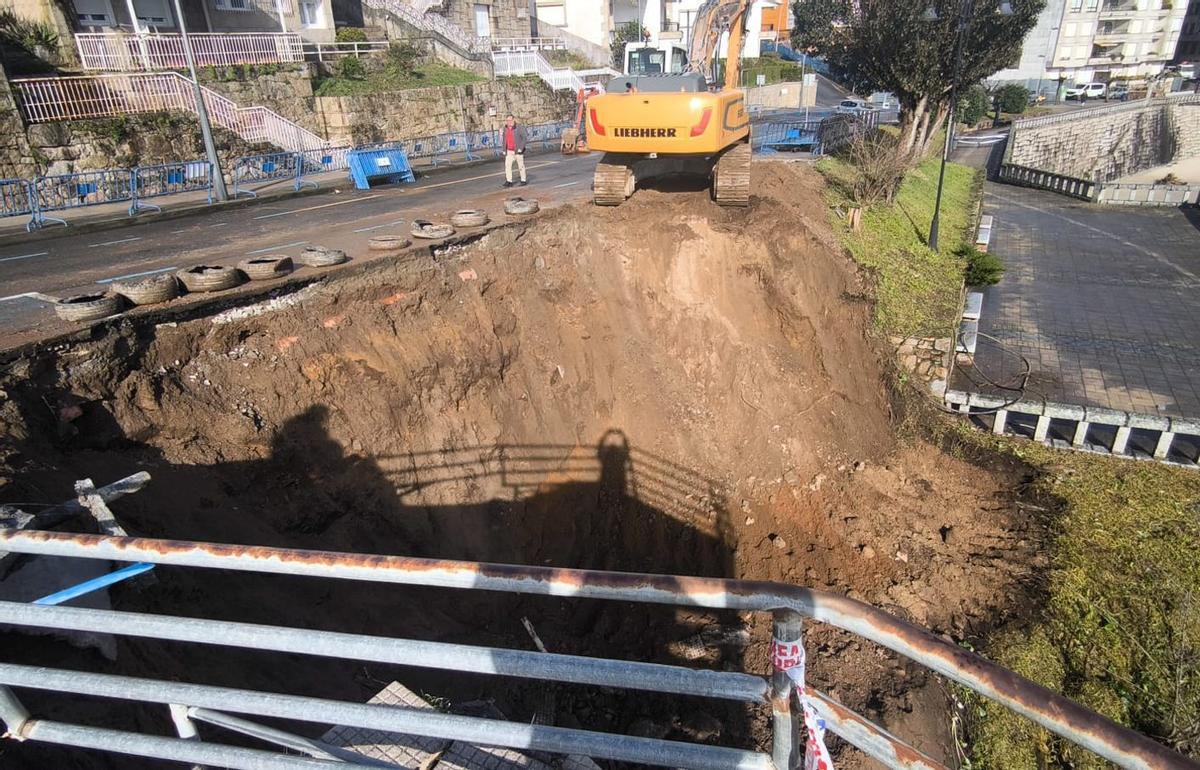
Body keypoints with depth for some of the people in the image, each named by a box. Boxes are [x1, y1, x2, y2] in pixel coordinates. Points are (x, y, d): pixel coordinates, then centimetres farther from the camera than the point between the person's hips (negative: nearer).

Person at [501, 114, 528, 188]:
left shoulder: (519, 128, -12)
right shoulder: (505, 129, 7)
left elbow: (526, 138, -14)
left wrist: (521, 148, -21)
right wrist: (504, 150, 12)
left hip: (518, 151, -5)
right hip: (509, 151, 5)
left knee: (521, 166, 6)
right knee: (507, 165, -7)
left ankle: (523, 180, 19)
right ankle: (509, 181, -7)